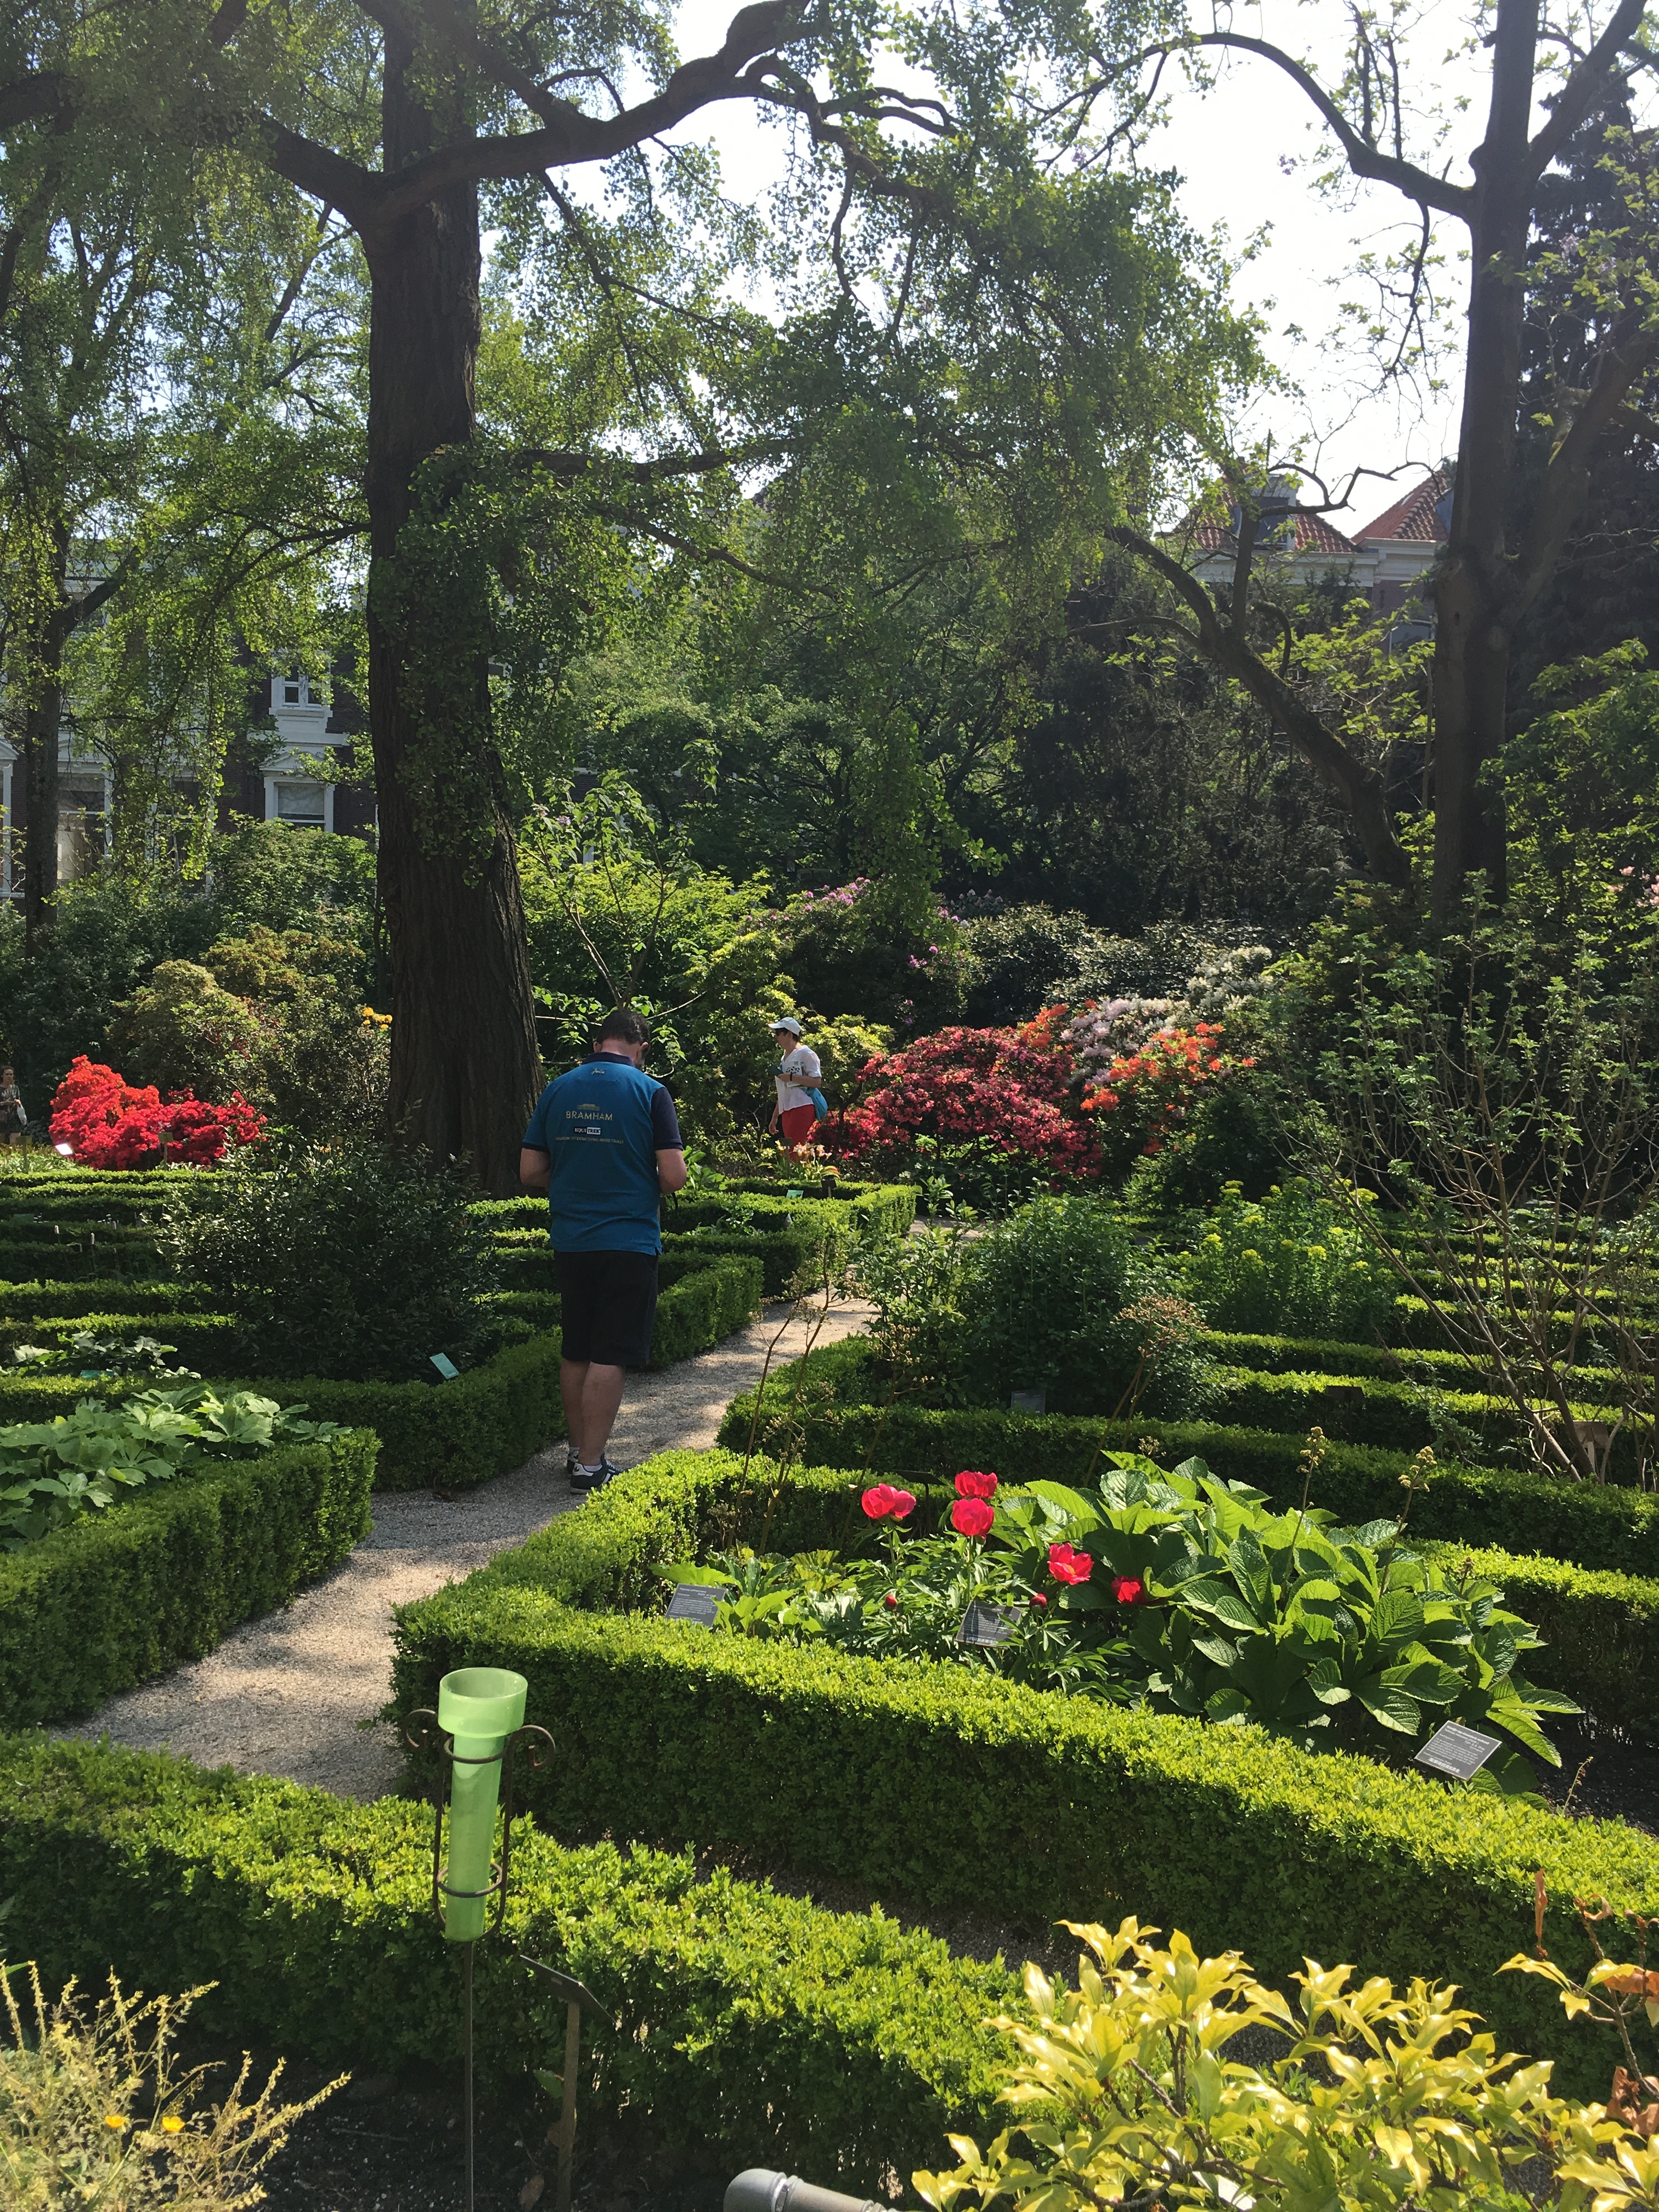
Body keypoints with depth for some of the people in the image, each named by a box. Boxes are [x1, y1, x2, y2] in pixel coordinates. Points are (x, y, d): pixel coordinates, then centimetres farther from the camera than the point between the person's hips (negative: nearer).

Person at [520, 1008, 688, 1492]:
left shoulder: (557, 1090, 4)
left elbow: (530, 1172, 5)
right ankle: (591, 1464, 2)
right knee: (610, 1357, 0)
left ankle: (578, 1450, 26)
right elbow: (674, 1176, -11)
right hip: (629, 1242, -4)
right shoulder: (649, 1091, -7)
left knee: (576, 1353, 16)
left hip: (570, 1241, 4)